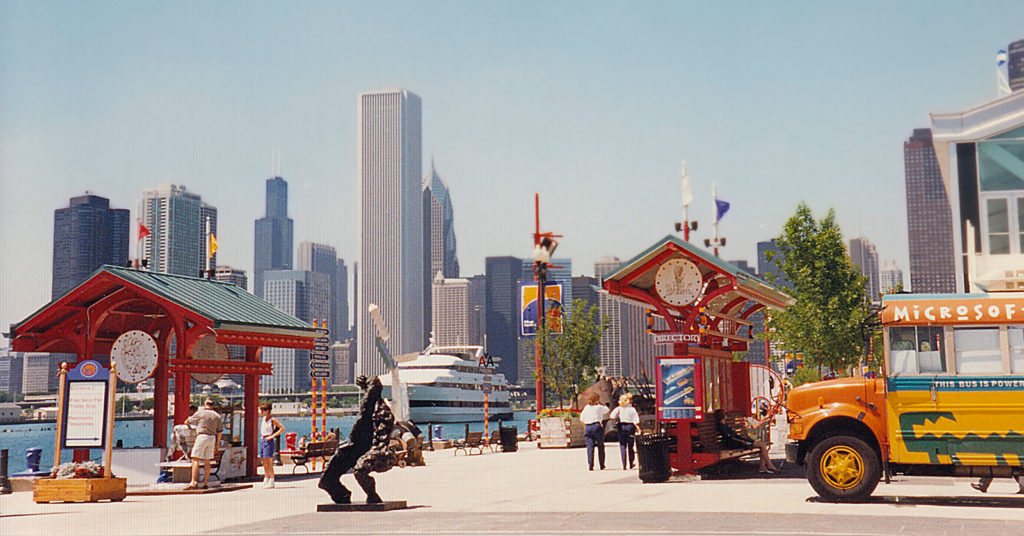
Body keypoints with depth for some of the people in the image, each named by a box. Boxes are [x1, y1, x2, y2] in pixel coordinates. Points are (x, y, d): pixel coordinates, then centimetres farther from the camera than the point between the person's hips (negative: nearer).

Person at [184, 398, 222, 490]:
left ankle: (194, 482, -16)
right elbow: (219, 432, 11)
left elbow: (189, 420, 17)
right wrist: (217, 445, 17)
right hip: (212, 438, 5)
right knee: (207, 461, 7)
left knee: (195, 459, -6)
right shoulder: (217, 415, 11)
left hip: (202, 436, -5)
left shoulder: (200, 413, 1)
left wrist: (186, 422, 41)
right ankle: (205, 483, 5)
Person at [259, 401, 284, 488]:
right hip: (262, 441, 8)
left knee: (268, 462, -10)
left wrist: (272, 436, -17)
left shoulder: (272, 420, -10)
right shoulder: (263, 418, 13)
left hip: (269, 441, -8)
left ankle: (271, 482, -8)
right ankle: (266, 480, 14)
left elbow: (282, 428, -15)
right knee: (264, 462, 8)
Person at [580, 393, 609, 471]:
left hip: (587, 427, 3)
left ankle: (590, 465, -7)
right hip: (597, 426, -3)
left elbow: (582, 418, 10)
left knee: (590, 447, 1)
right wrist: (600, 403, 13)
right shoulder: (599, 407, -3)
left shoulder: (586, 407, 8)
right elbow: (606, 409, 16)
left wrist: (585, 428, 19)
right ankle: (602, 465, 12)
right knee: (600, 446, 9)